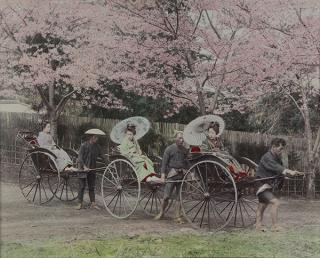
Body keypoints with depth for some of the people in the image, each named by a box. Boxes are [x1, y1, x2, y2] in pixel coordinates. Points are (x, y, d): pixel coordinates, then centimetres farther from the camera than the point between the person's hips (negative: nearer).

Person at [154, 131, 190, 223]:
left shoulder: (185, 150, 12)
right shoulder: (169, 149, -2)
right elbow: (164, 163, -5)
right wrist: (163, 175, -13)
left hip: (182, 174, 4)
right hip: (172, 174, -4)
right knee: (166, 196, -5)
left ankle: (178, 216, 9)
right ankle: (161, 213, 14)